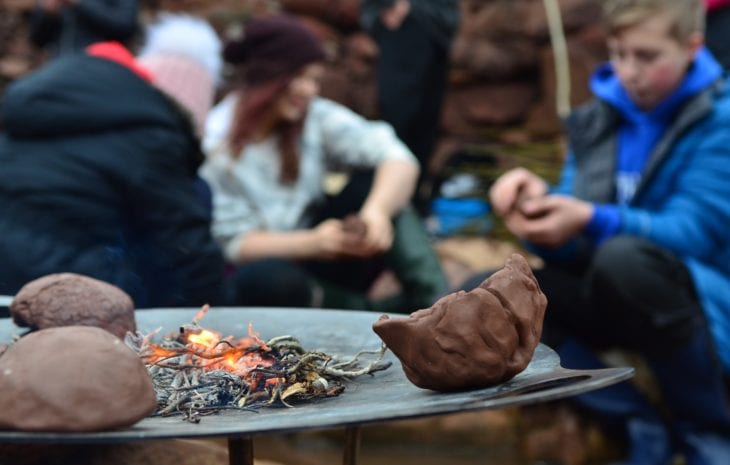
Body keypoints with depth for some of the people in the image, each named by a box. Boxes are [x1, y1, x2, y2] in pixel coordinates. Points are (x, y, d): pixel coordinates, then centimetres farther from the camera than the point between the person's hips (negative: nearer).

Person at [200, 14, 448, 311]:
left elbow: (398, 159, -18)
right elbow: (235, 242, -14)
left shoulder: (316, 117, -5)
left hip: (322, 263, 4)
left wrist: (377, 211, -39)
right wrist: (313, 243, -31)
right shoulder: (214, 143, -13)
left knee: (374, 179, -17)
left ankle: (433, 303, -24)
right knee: (265, 279, -38)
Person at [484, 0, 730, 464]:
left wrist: (591, 221, -34)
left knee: (625, 257, -38)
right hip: (609, 300, 6)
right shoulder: (600, 117, 6)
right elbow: (573, 247, 3)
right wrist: (541, 203, -19)